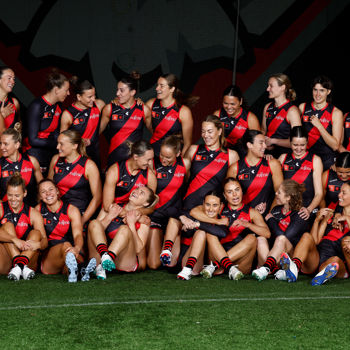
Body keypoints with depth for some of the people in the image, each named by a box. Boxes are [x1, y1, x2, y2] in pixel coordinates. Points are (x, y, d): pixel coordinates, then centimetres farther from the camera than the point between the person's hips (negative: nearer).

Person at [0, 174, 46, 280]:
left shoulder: (33, 213, 7)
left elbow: (45, 240, -5)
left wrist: (38, 244, -29)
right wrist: (15, 239, -32)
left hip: (28, 260, 1)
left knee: (36, 233, -18)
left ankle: (19, 265, -44)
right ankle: (20, 265, -39)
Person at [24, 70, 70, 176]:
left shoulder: (58, 106, 7)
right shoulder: (37, 106, -15)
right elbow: (33, 140, -17)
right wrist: (58, 144, -17)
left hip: (50, 155, 7)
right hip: (34, 155, -7)